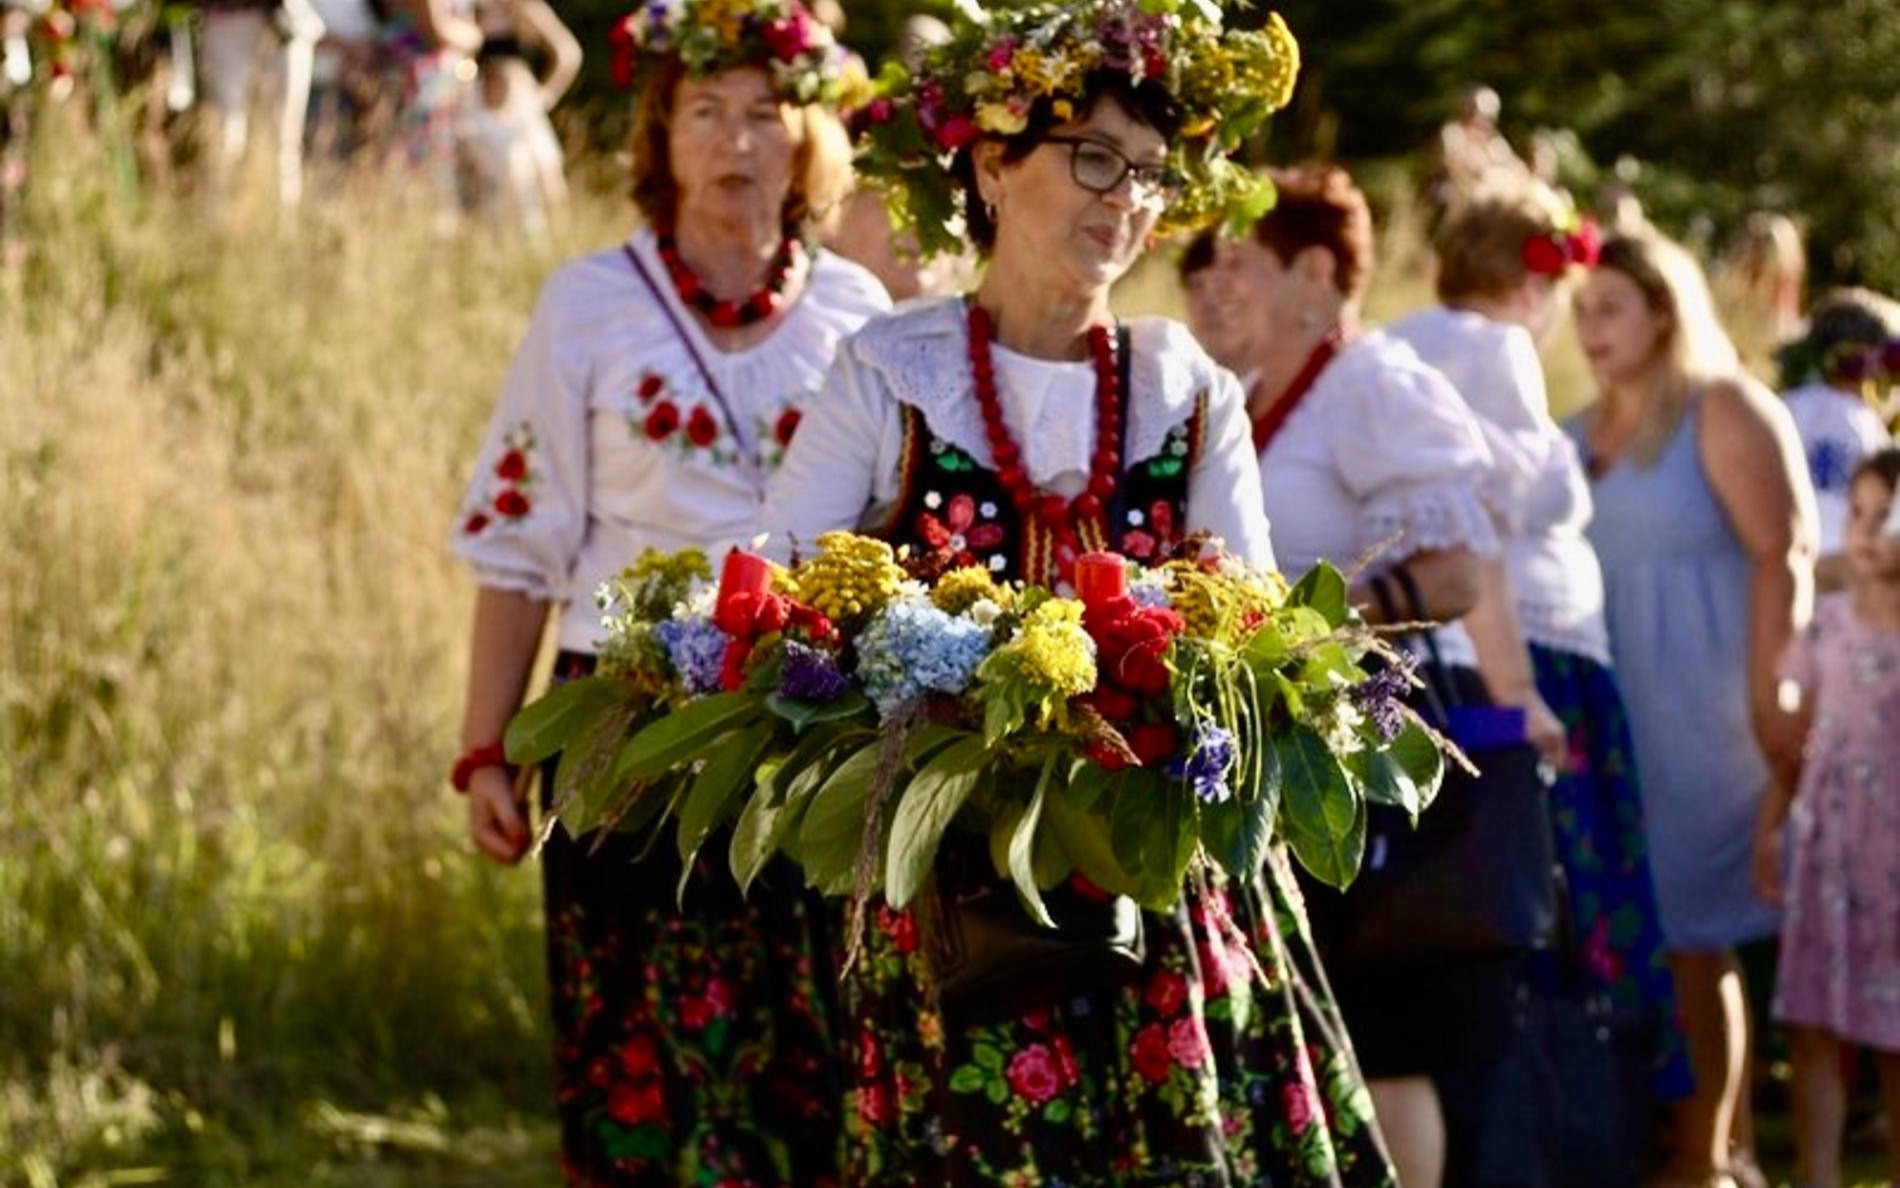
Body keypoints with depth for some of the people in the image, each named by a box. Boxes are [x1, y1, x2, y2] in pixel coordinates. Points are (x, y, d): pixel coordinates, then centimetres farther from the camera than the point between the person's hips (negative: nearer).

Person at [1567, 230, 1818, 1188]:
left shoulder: (1724, 414, -4)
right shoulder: (1580, 435, 17)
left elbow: (1784, 557, -11)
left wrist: (1769, 701, -19)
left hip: (1702, 713, -6)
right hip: (1605, 715, 6)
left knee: (1689, 935, -6)